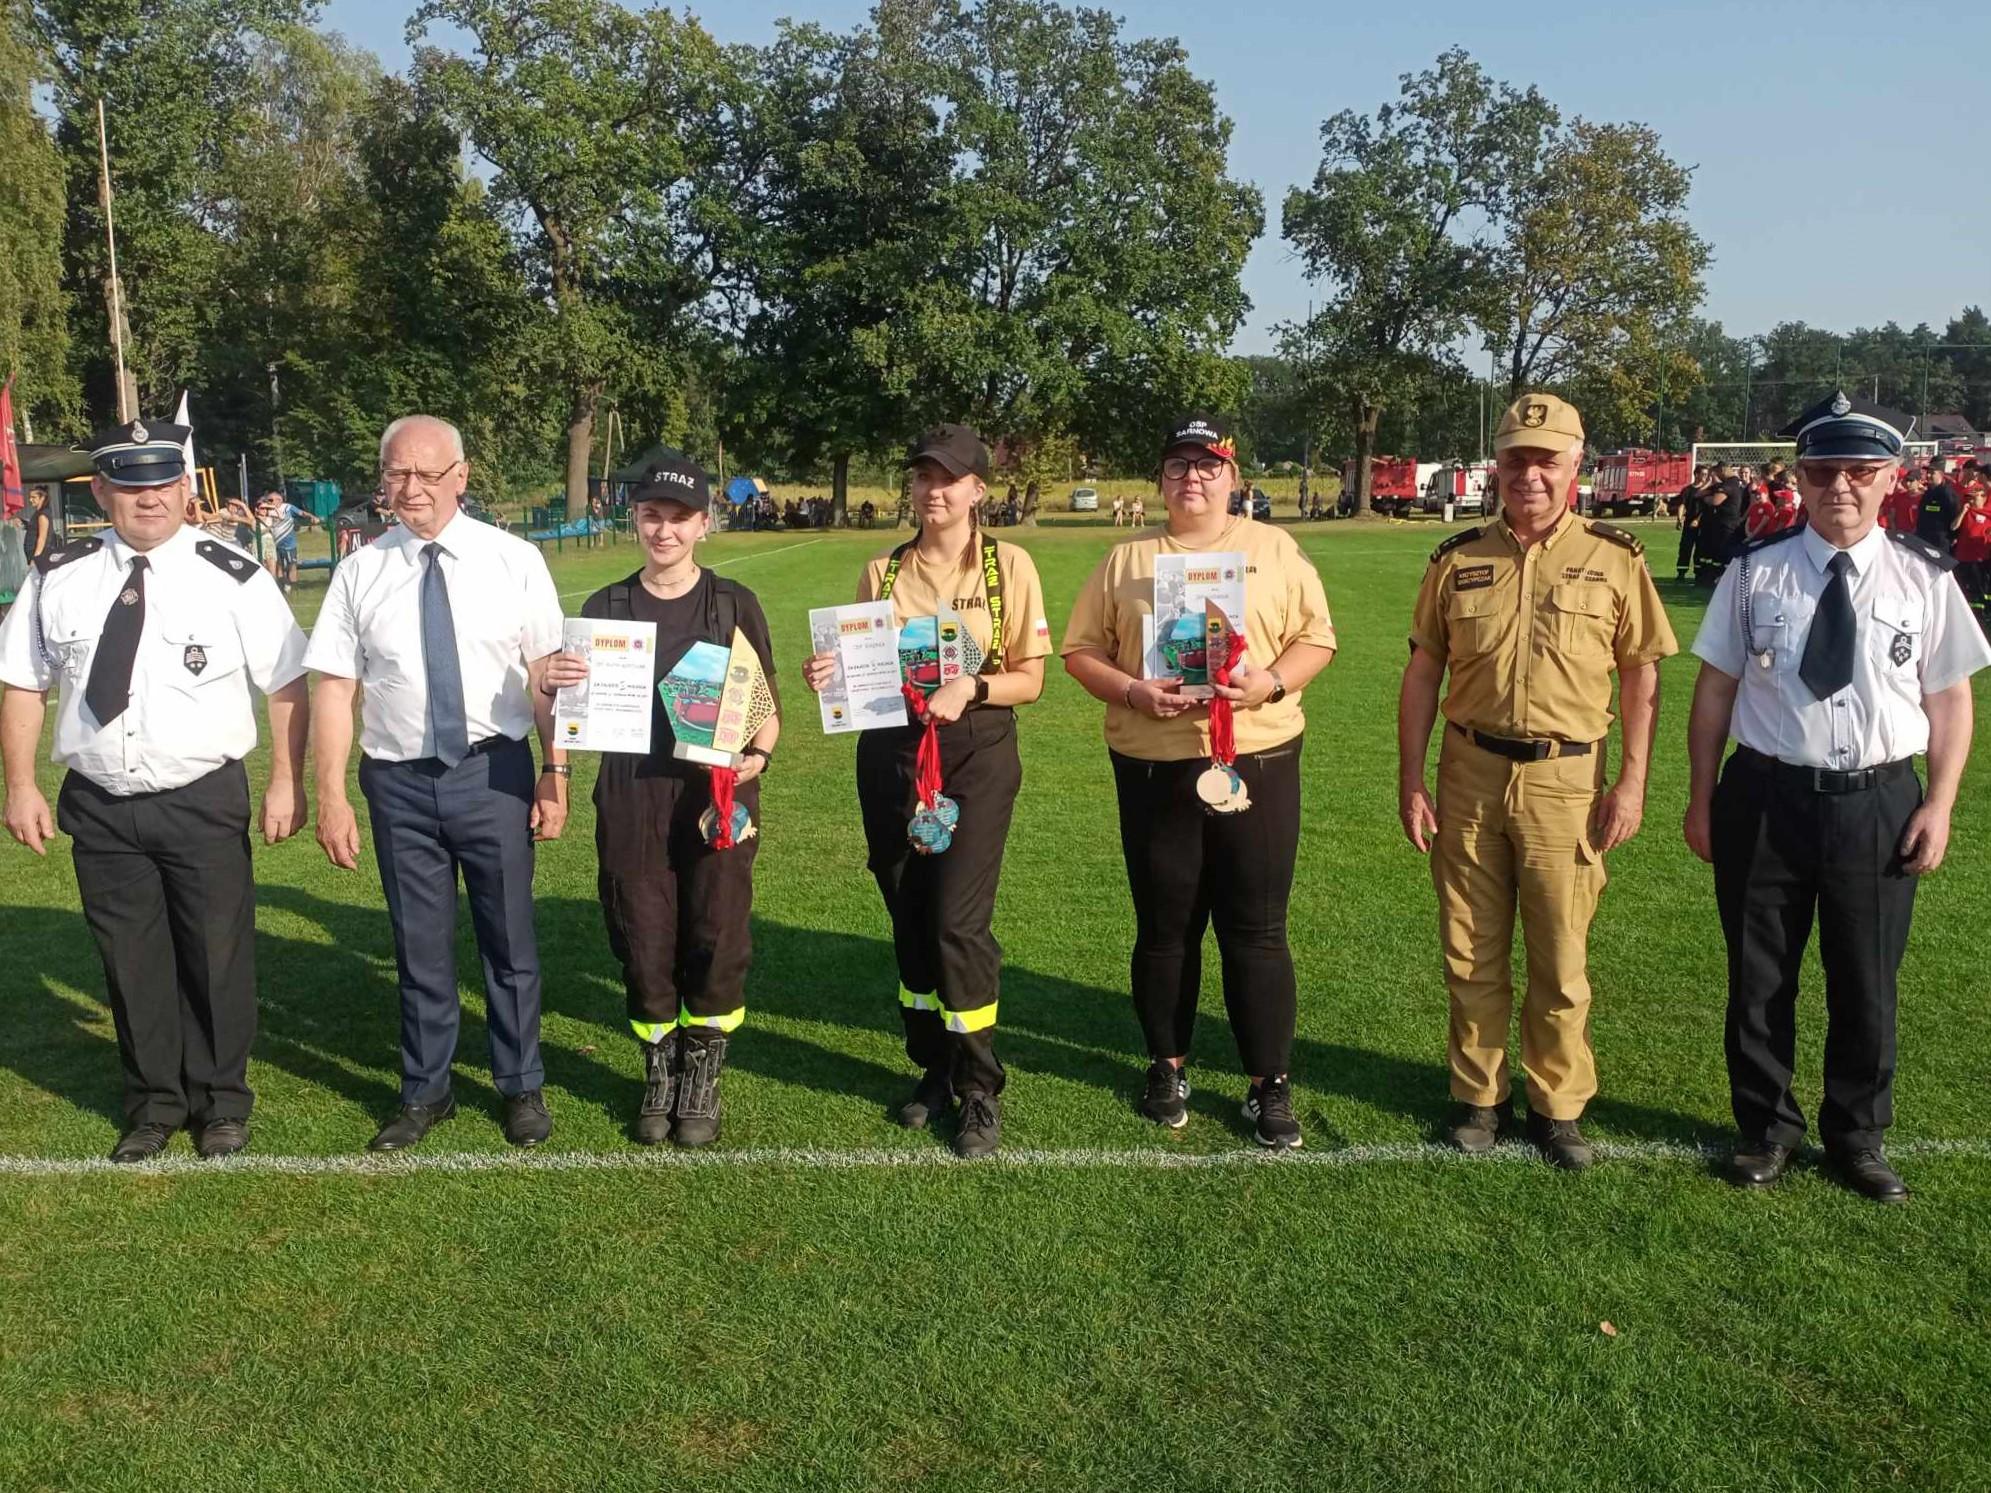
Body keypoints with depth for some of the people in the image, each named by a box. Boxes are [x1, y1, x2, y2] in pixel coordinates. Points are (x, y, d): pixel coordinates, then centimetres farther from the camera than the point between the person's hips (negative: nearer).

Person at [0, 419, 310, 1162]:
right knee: (131, 959, 14)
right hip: (98, 804, 3)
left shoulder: (233, 577, -9)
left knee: (216, 954, 8)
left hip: (204, 800, -2)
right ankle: (154, 1101, 33)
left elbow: (287, 685, -5)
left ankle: (221, 1102, 28)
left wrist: (286, 783, -8)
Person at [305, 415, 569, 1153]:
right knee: (420, 945, 14)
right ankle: (425, 1091, 33)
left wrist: (557, 772, -8)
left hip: (493, 773, -1)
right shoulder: (359, 573, 0)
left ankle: (521, 1087, 31)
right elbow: (334, 689, -1)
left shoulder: (514, 560, -3)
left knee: (508, 938, 11)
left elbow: (546, 674, -4)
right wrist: (331, 797, -5)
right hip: (399, 780, 1)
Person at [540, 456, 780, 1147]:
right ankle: (659, 1074, 28)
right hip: (630, 801, 1)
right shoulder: (603, 608, 7)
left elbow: (765, 706, 6)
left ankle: (703, 1078, 22)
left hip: (717, 797, -1)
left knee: (716, 945, 0)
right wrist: (557, 686, -12)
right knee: (644, 948, 6)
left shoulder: (735, 605, 3)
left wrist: (759, 754, -14)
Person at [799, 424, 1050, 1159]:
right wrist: (832, 677, -9)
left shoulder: (1009, 566, -1)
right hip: (891, 754, 4)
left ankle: (981, 1092, 6)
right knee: (909, 919, 9)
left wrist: (970, 687, -19)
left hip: (976, 755, -4)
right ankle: (934, 1070, 26)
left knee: (958, 919, -9)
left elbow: (1030, 678, -1)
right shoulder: (882, 572, 8)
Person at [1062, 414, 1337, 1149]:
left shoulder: (1274, 549, 5)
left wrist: (1270, 684, -15)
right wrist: (1132, 691, -13)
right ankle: (1168, 1065, 28)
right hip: (1154, 770, 1)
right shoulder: (1126, 558, 7)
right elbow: (1080, 651, 6)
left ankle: (1270, 1084, 14)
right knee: (1164, 929, 11)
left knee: (1256, 930, 3)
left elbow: (1316, 638, 4)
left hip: (1258, 762, -1)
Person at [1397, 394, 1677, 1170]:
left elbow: (1641, 676, 2)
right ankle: (1477, 1096, 25)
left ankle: (1558, 1104, 23)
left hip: (1566, 779, -2)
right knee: (1471, 951, 9)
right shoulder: (1458, 559, 4)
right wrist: (1410, 781, 3)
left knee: (1561, 957, 6)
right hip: (1469, 774, 2)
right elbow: (1423, 672, 7)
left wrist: (1632, 783, -5)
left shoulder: (1614, 558, 0)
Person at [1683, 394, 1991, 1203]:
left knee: (1866, 983, 13)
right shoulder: (1755, 573, -2)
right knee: (1759, 977, 12)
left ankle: (1857, 1135, 34)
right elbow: (1715, 688, 1)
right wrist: (1701, 799, 0)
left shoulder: (1924, 578, -1)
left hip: (1878, 804, 0)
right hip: (1766, 797, 0)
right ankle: (1767, 1127, 32)